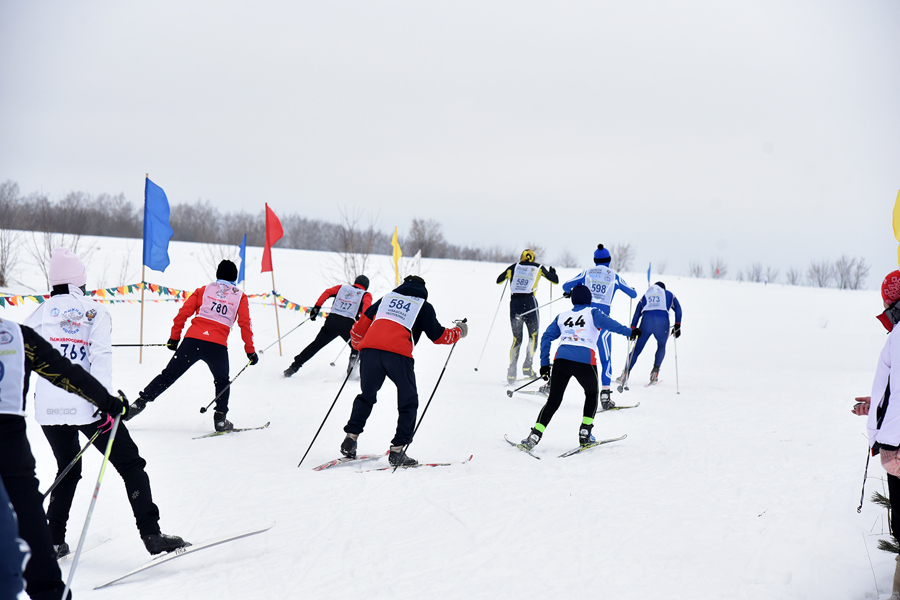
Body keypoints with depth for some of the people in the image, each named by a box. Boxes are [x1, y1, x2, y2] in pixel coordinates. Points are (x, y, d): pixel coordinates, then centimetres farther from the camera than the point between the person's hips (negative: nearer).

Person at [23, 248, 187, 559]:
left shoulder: (43, 311, 8)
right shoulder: (95, 311, 2)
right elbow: (100, 356, -11)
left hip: (48, 406, 3)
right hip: (85, 404, -3)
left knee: (68, 470, 23)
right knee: (130, 464, 4)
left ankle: (54, 539, 18)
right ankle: (150, 534, -7)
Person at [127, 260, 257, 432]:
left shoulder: (203, 290, 17)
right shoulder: (240, 296, 13)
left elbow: (183, 313, 9)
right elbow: (245, 324, 6)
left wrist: (174, 337, 15)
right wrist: (250, 351, 10)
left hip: (193, 340, 1)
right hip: (217, 346, -1)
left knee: (169, 375, 9)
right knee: (222, 382, 21)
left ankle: (140, 402, 4)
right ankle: (220, 418, 10)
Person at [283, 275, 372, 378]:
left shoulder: (342, 287, 24)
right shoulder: (366, 295, 15)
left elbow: (327, 292, 7)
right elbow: (366, 306, -7)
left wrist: (316, 307, 4)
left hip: (332, 320, 2)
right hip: (347, 324, -2)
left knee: (316, 345, 13)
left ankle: (294, 367, 11)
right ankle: (351, 370, 1)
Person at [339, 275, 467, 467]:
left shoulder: (387, 298, 29)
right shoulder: (423, 306, 19)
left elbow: (360, 327, 27)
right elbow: (438, 336, 17)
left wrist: (358, 345, 46)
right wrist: (459, 332, 36)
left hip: (370, 350, 4)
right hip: (398, 354, -3)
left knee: (366, 396, 24)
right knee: (408, 402, 12)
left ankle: (351, 436, 10)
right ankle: (397, 450, 4)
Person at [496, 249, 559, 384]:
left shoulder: (513, 267, 15)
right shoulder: (538, 268, 12)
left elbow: (499, 280, 21)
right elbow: (555, 280, 18)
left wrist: (508, 275, 41)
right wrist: (553, 272, 40)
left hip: (514, 302, 2)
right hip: (529, 302, -2)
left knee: (516, 338, 11)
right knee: (533, 336, 11)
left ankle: (511, 371, 0)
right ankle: (527, 366, -6)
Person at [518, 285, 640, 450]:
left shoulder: (562, 316, 22)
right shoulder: (592, 313, 11)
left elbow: (546, 337, 16)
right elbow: (606, 323, -8)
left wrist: (544, 364, 17)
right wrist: (629, 331, -8)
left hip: (561, 359, 3)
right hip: (585, 361, -3)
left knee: (553, 401, 11)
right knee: (592, 394, 24)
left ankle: (535, 435, -4)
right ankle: (584, 433, 16)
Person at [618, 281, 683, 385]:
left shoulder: (646, 295, 31)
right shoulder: (669, 294, 28)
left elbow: (637, 313, 22)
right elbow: (678, 309, 14)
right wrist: (677, 326, 10)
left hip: (646, 319, 1)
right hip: (662, 320, -1)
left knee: (637, 348, 7)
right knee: (661, 346, 22)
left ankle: (626, 372, -4)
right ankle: (655, 371, 9)